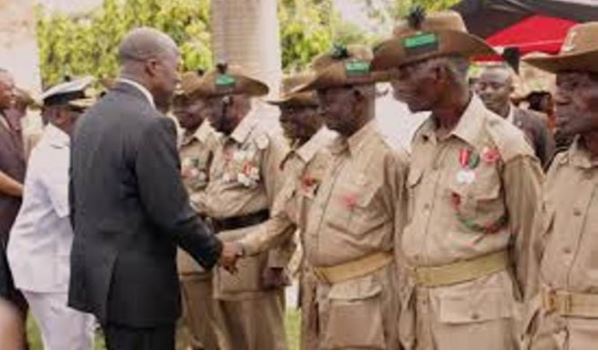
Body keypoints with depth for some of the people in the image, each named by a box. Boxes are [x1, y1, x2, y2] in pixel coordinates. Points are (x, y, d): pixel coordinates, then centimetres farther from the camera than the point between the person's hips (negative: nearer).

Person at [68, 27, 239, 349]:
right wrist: (216, 251, -4)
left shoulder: (88, 118, 8)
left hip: (94, 271, 9)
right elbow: (172, 212, -19)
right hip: (138, 283, -9)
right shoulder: (151, 125, -19)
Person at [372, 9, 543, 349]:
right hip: (421, 305, 7)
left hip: (476, 309, -7)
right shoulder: (421, 140, 7)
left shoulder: (505, 145, -14)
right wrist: (414, 294, 14)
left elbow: (530, 241, -5)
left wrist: (524, 311, 2)